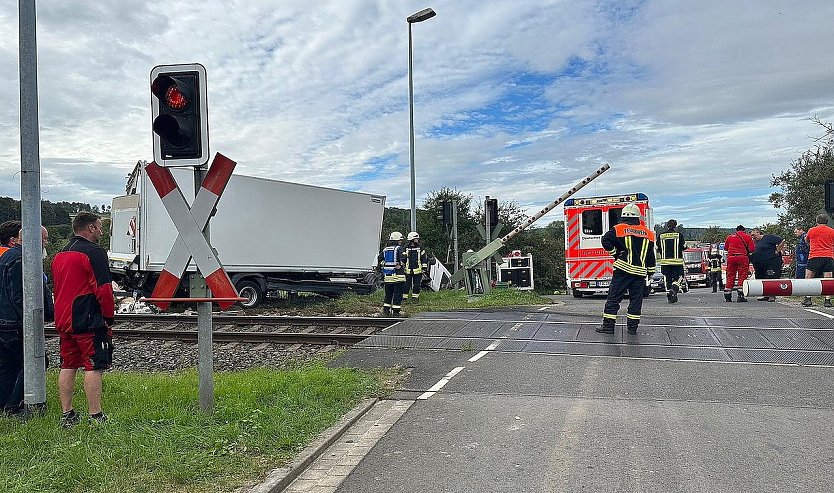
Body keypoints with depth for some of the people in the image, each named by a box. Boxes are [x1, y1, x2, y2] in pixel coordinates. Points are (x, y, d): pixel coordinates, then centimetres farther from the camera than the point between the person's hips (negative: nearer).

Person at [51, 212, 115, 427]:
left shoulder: (59, 255, 17)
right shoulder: (94, 252, -11)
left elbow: (57, 289, 23)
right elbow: (103, 289, -16)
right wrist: (109, 316, -7)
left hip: (63, 321, 8)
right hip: (89, 321, -8)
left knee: (68, 366, 13)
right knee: (93, 367, -5)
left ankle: (67, 415, 18)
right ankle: (95, 416, -3)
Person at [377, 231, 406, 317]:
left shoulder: (385, 249, 12)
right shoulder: (399, 248, -6)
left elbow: (379, 258, 10)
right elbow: (403, 257, -23)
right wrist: (401, 265, -11)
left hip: (387, 275, 6)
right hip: (398, 275, -6)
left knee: (388, 294, 16)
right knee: (397, 294, 1)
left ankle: (386, 310, 15)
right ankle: (396, 312, 1)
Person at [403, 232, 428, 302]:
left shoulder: (420, 248, 5)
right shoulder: (406, 248, 1)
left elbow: (424, 257, 8)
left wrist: (424, 267, 4)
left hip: (417, 270, 1)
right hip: (408, 270, -1)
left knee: (417, 284, 6)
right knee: (406, 284, 1)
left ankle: (415, 297, 17)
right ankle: (404, 296, 8)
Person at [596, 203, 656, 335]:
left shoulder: (619, 229, -2)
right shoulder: (648, 233, 11)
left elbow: (606, 241, -12)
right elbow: (650, 255, 14)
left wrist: (615, 254, 0)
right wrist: (650, 271, 19)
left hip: (623, 269, -3)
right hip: (640, 271, 4)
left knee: (614, 297, 1)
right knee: (636, 299, 10)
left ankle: (608, 325, 0)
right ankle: (632, 327, 11)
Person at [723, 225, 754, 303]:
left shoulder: (730, 237, 12)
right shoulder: (748, 237, 5)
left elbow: (725, 247, 19)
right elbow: (751, 249, 0)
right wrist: (745, 250, 19)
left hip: (731, 257, 3)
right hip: (742, 257, -3)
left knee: (730, 277, 8)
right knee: (742, 277, 0)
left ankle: (727, 296, 9)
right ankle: (740, 295, -10)